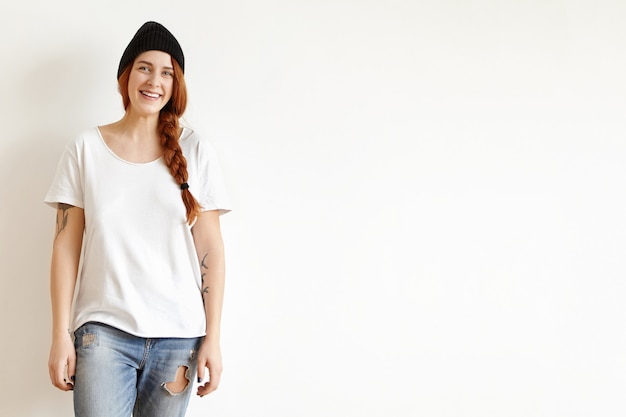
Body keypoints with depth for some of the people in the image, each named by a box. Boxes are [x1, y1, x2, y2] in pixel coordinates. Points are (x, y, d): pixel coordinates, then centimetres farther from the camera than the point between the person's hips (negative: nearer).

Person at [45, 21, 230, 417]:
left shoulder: (195, 151, 3)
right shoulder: (87, 148, 4)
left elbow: (210, 248, 2)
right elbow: (66, 245, 3)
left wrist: (213, 338, -2)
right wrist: (61, 335, -1)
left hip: (178, 334, 1)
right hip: (103, 329, 0)